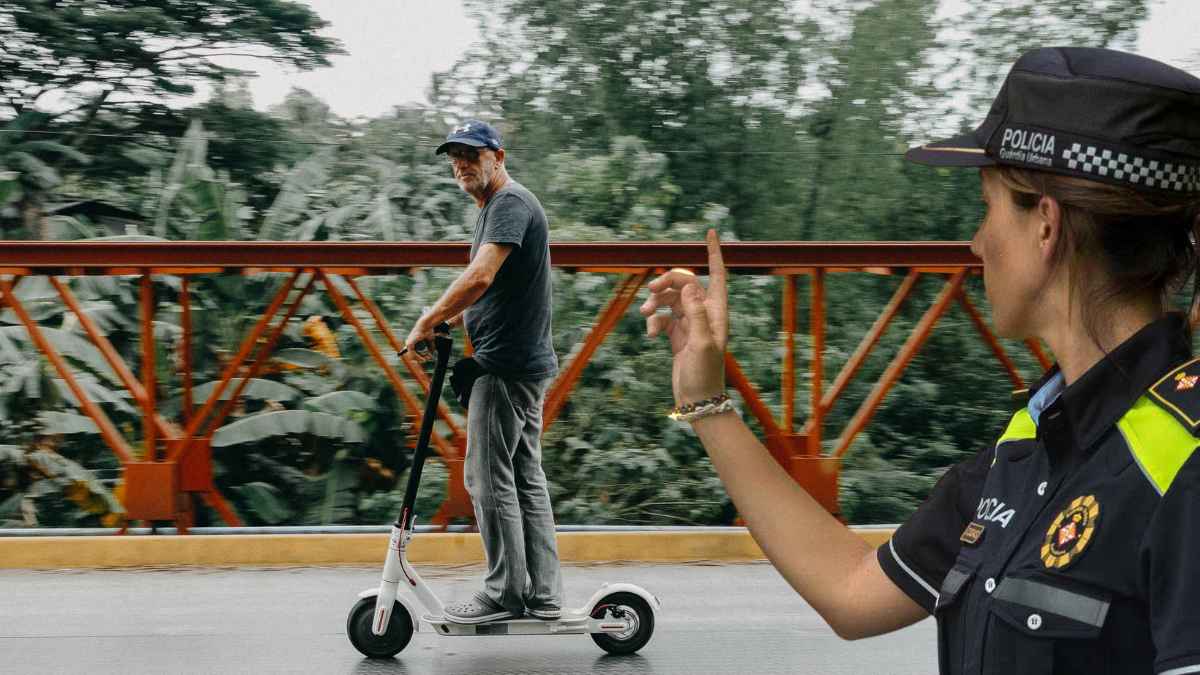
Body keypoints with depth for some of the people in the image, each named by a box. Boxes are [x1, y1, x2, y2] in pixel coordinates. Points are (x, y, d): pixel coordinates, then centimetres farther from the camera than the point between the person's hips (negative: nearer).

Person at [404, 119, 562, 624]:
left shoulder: (511, 203, -13)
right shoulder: (491, 209, 20)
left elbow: (480, 278, -25)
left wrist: (426, 323, -18)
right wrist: (446, 322, 17)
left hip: (506, 364, -11)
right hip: (527, 363, 11)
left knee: (489, 477, -7)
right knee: (525, 477, 10)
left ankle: (505, 594, -3)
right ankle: (543, 595, 13)